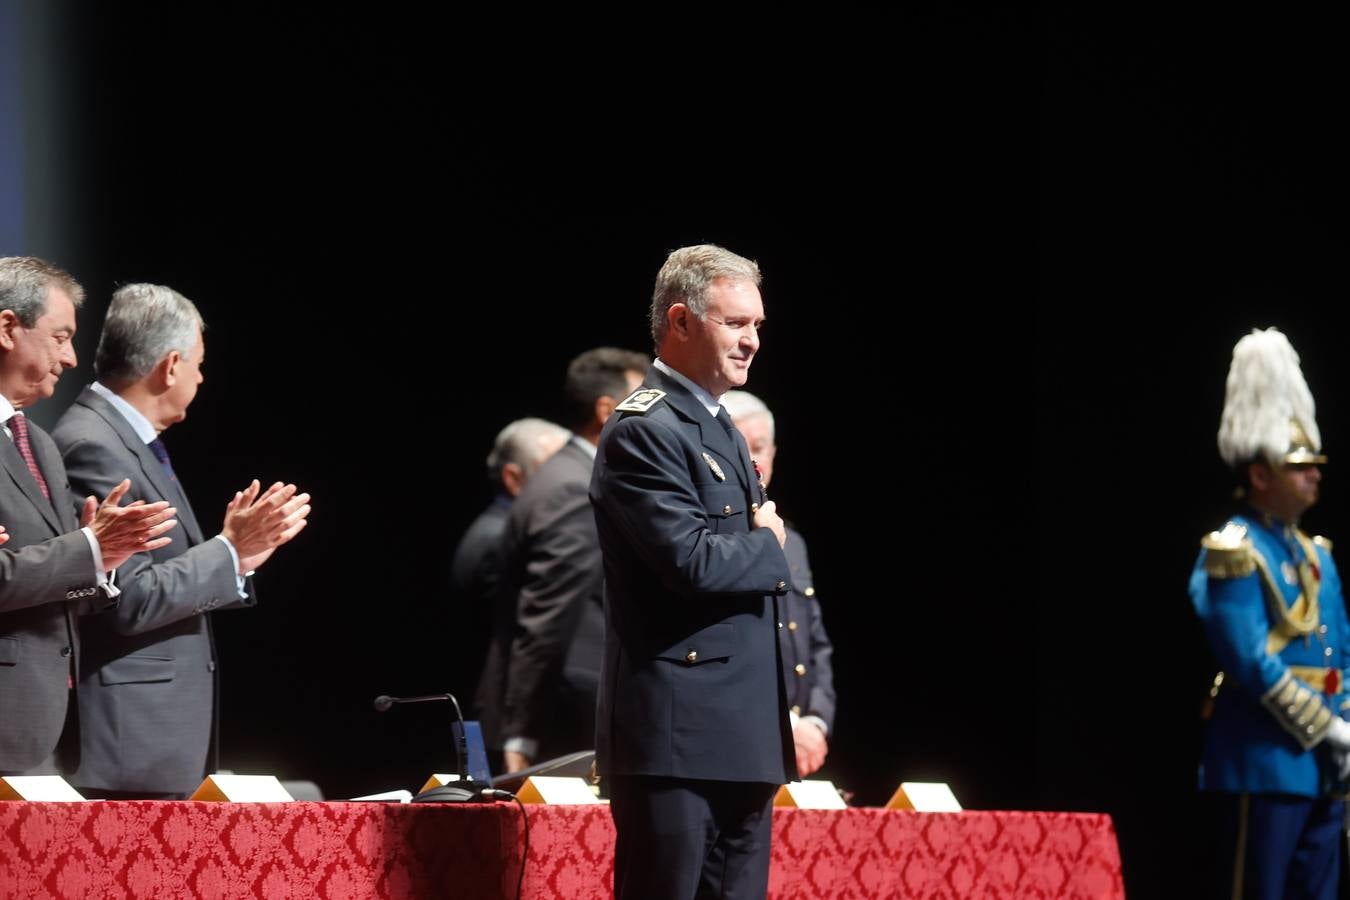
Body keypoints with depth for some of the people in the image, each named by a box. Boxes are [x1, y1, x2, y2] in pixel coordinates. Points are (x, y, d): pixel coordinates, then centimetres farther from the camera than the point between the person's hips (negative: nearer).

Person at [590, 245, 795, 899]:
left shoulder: (721, 431, 20)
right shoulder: (645, 430, -11)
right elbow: (693, 561, -22)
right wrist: (768, 547, -4)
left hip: (741, 735, 9)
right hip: (676, 737, -9)